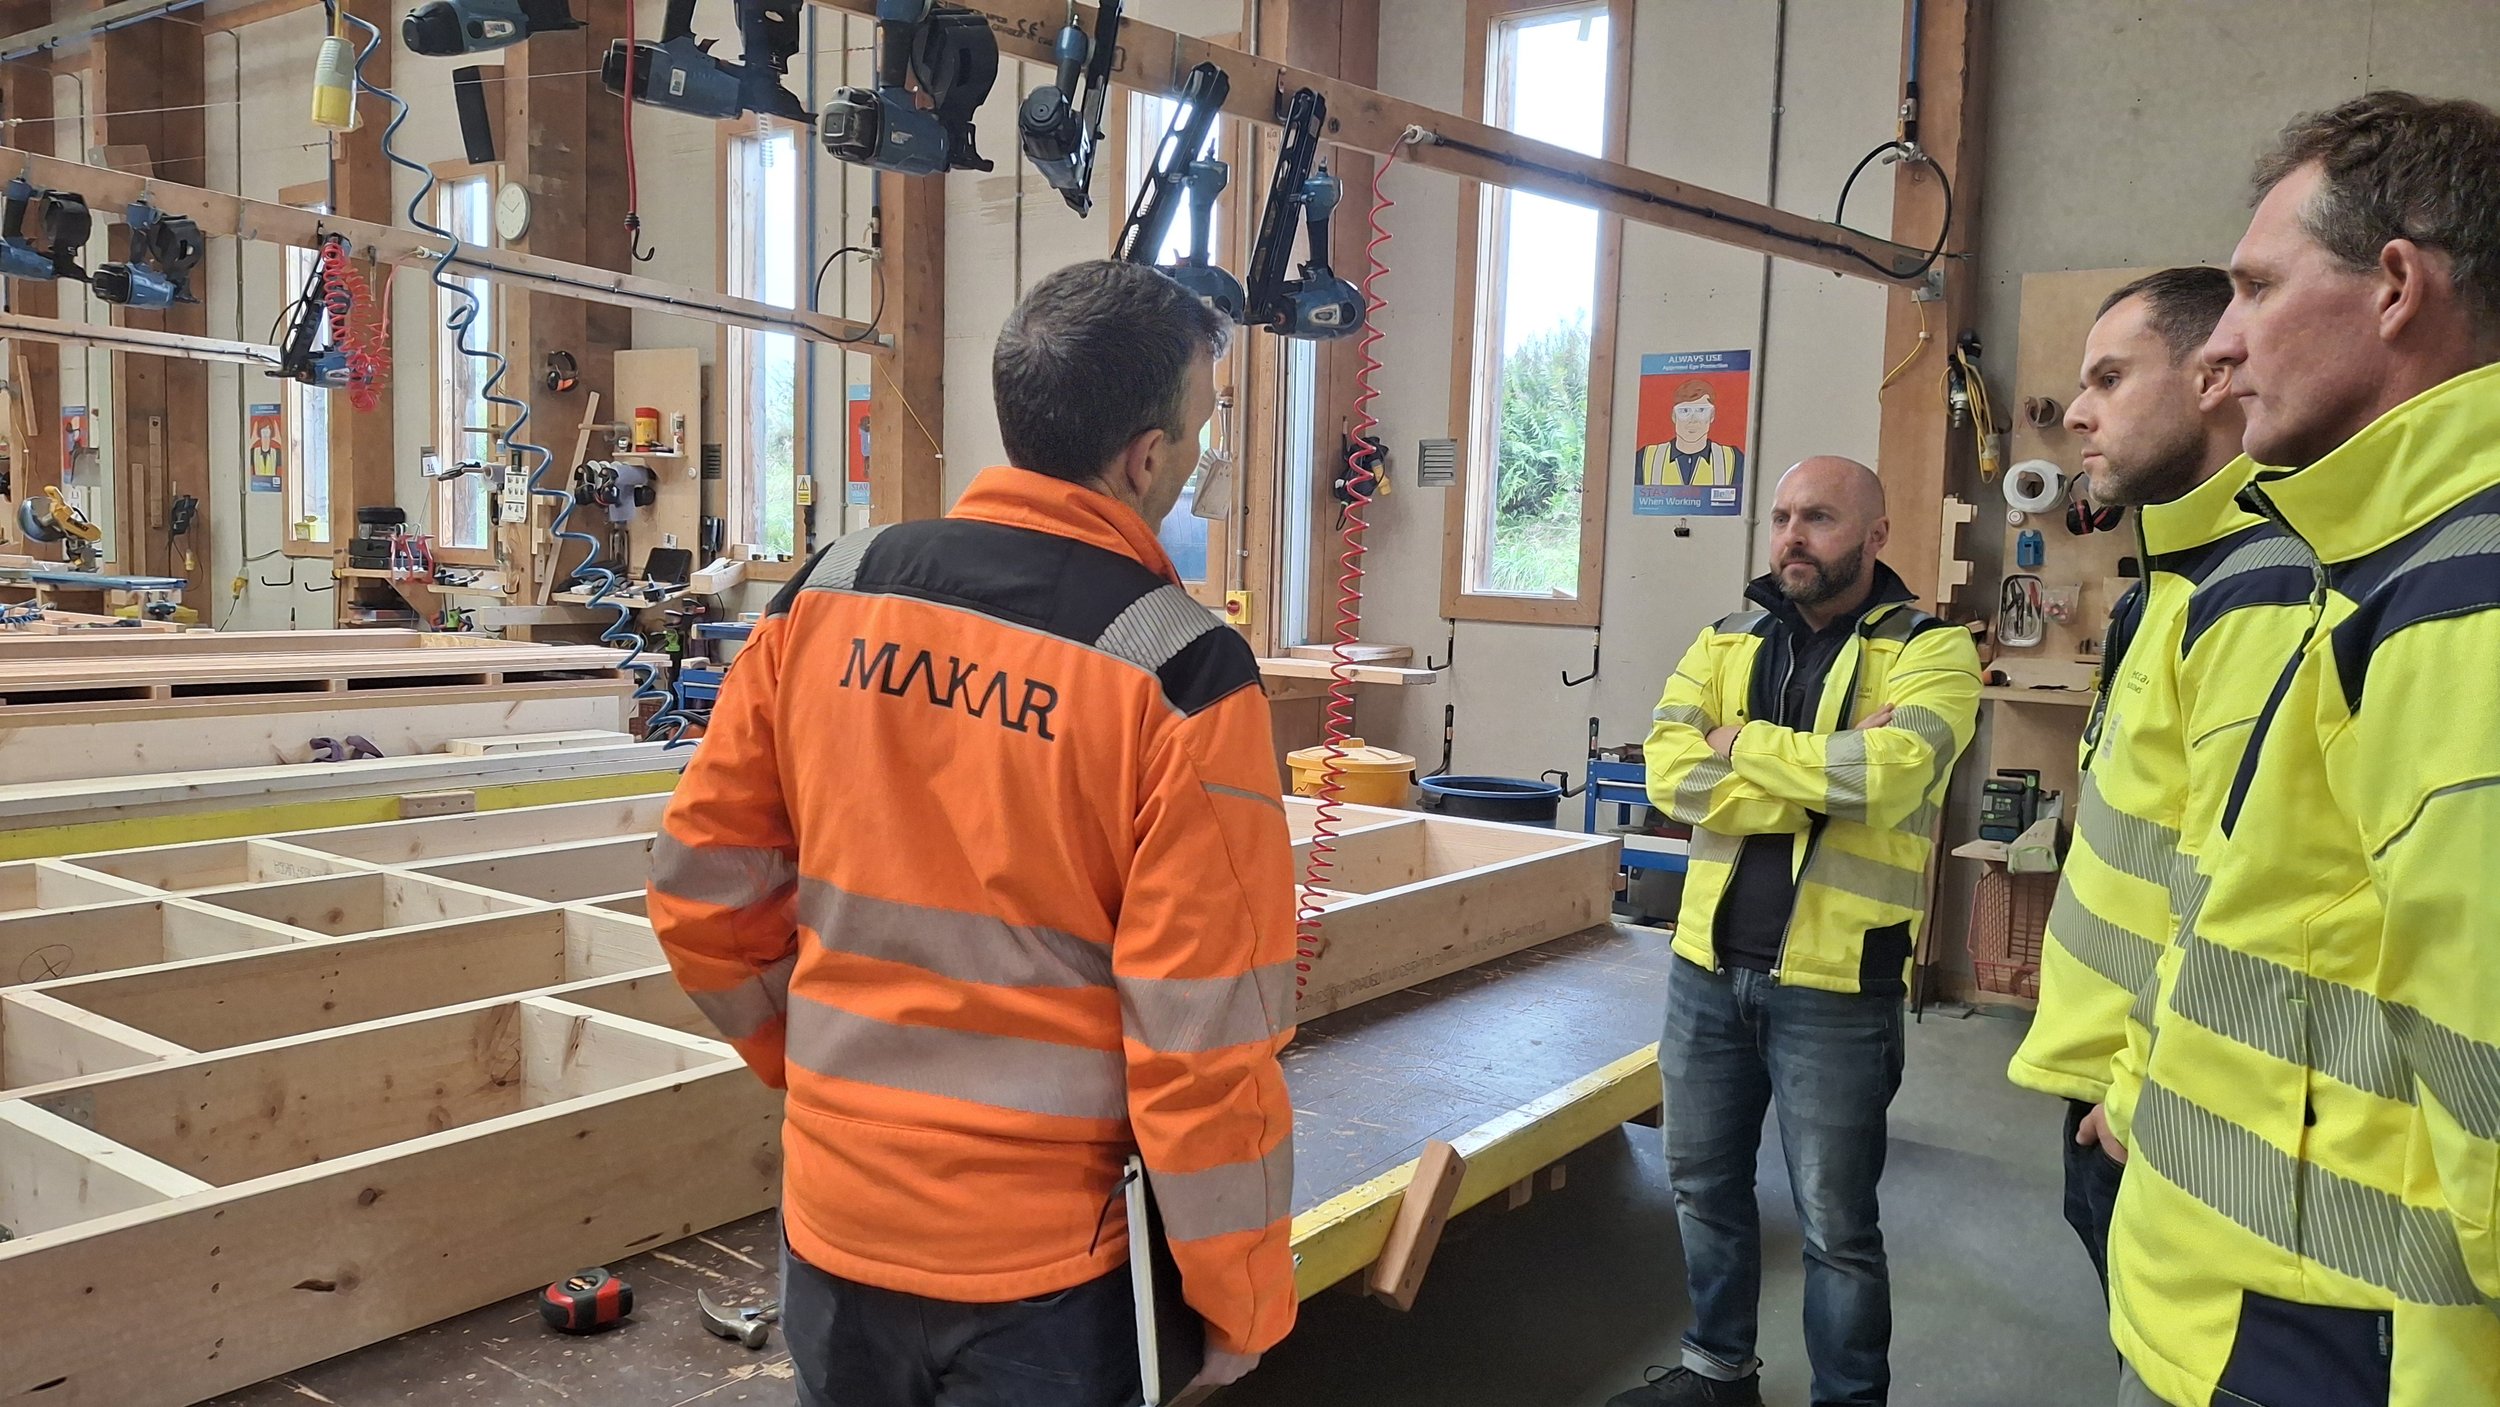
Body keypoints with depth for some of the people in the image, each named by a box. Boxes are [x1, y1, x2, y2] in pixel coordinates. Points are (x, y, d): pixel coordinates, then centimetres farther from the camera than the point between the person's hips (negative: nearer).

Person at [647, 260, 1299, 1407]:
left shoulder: (826, 596, -4)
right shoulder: (1178, 672, -18)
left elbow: (701, 893, 2)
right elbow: (1205, 1035, -17)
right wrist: (1243, 1301, -4)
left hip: (833, 1218, 4)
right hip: (1032, 1261, -4)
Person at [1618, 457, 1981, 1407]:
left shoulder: (1931, 651, -6)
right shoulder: (1727, 641, 7)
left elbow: (1886, 776, -25)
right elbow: (1671, 777, -9)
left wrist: (1744, 743, -12)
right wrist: (1829, 772, -17)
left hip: (1834, 984, -5)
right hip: (1708, 967, 5)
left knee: (1835, 1226, 7)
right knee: (1704, 1187, 19)